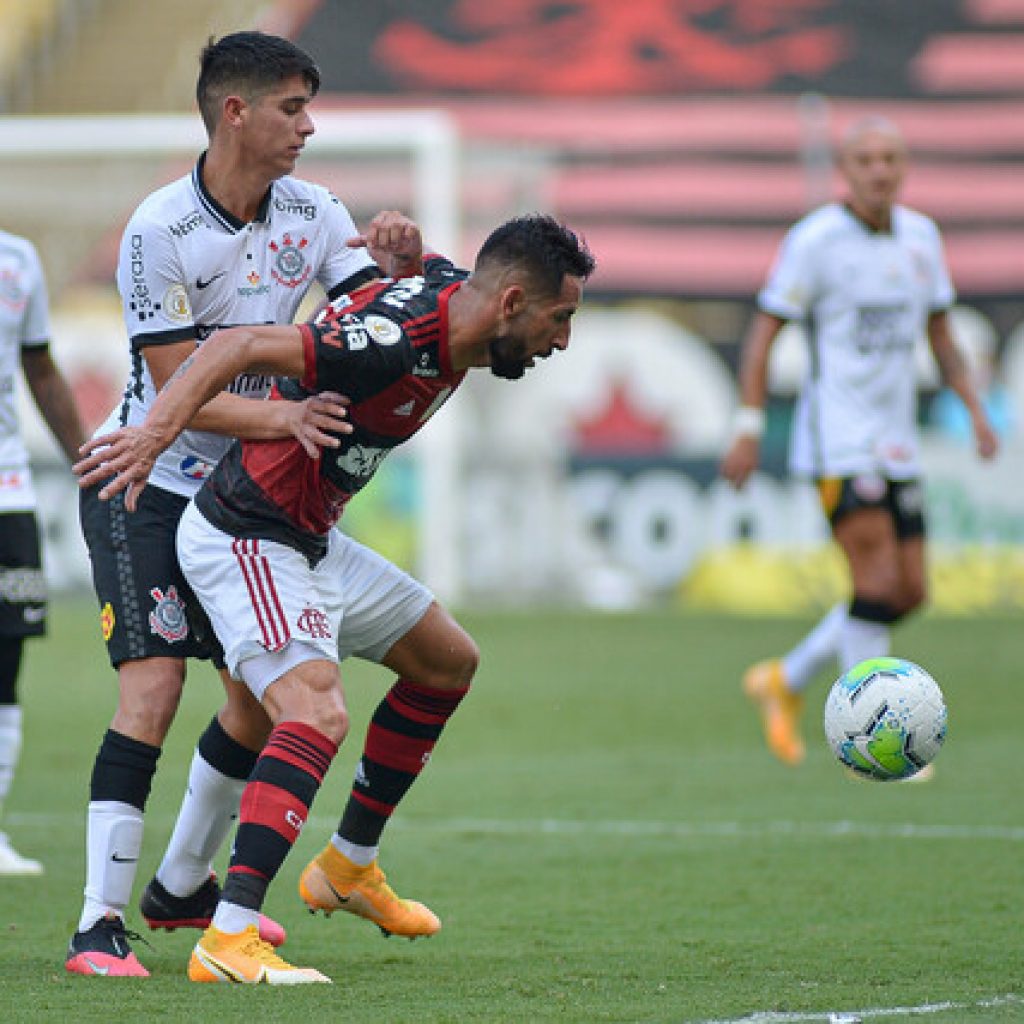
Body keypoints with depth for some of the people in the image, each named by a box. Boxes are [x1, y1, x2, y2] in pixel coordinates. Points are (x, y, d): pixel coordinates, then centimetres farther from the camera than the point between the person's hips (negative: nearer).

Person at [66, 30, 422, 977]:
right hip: (146, 483, -7)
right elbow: (178, 390, -22)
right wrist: (280, 416, -37)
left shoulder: (310, 212, -1)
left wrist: (398, 261, -21)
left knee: (263, 696, 8)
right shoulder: (159, 232, -20)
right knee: (152, 687, -19)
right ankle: (102, 920, -18)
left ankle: (183, 885, 28)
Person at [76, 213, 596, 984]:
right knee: (318, 714, -28)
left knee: (448, 661, 22)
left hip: (310, 540, 11)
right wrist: (154, 434, -44)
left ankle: (348, 867, 32)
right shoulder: (398, 340, -29)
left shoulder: (450, 294, 1)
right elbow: (239, 347, -34)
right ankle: (229, 940, -35)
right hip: (245, 540, -11)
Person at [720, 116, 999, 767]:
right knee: (879, 580, -15)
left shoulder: (922, 237, 9)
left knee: (909, 592, 6)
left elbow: (940, 333, 19)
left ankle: (785, 683, 23)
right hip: (837, 440, -7)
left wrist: (975, 409, 8)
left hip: (897, 445, 7)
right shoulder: (815, 240, -9)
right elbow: (764, 331, -7)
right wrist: (749, 427, -12)